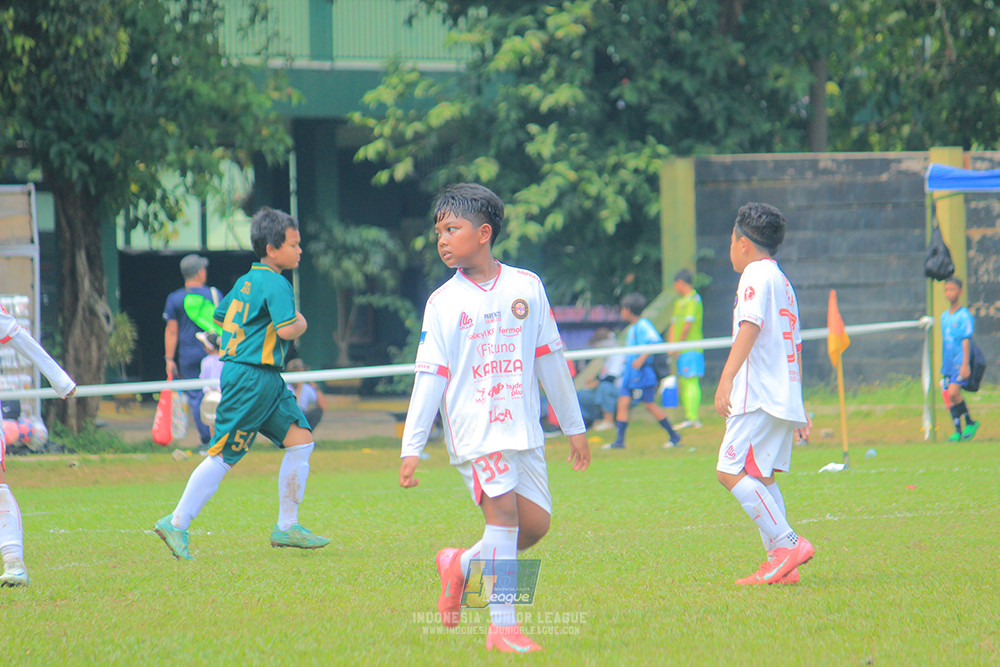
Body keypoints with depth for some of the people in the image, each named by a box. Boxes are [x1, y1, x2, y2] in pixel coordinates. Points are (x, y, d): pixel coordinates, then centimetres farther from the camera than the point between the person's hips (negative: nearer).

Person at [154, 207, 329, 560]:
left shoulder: (246, 281, 15)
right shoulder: (276, 285, -14)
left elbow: (220, 316, 26)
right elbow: (287, 330, -25)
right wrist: (300, 323, -5)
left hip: (267, 380, 10)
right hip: (252, 378, -10)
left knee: (300, 439, 6)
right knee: (223, 456, -7)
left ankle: (287, 528, 9)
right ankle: (175, 524, -1)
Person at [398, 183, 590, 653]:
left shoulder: (526, 287, 6)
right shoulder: (443, 302, 1)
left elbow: (550, 359, 12)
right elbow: (429, 377, 2)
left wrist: (574, 427, 15)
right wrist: (411, 448, -4)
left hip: (523, 427, 3)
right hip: (474, 427, -3)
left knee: (535, 523, 0)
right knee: (503, 510, -17)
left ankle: (462, 566, 24)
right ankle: (502, 627, -15)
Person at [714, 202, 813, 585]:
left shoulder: (756, 275, -6)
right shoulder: (783, 281, 23)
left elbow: (750, 327, -20)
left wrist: (726, 380, -29)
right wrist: (798, 406, 30)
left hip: (759, 396, -10)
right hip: (784, 396, 10)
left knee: (731, 471, -13)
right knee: (760, 476, 11)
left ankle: (787, 543, -21)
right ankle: (781, 565, 4)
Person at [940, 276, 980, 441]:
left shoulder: (965, 315, -7)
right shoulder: (944, 316, 14)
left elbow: (966, 341, -12)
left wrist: (965, 364, -19)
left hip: (961, 362, -7)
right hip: (948, 364, 7)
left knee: (953, 392, -20)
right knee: (949, 397, 1)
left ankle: (970, 422, -2)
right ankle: (958, 431, 6)